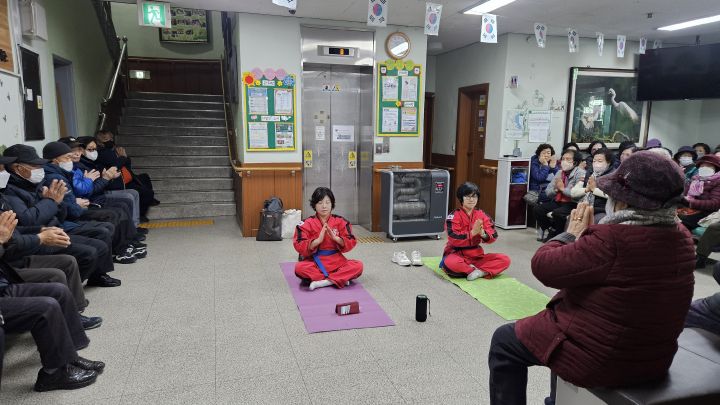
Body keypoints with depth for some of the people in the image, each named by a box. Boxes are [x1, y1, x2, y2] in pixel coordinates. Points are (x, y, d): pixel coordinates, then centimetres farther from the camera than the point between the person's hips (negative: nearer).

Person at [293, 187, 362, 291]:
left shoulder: (340, 221, 2)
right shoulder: (307, 224, -3)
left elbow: (351, 243, -3)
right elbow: (299, 246, -11)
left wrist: (335, 238, -19)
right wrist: (318, 240, -23)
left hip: (337, 261, 2)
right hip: (315, 262, -1)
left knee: (358, 266, -24)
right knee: (299, 268, -33)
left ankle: (322, 282, -27)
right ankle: (340, 279, -25)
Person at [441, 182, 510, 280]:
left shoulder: (482, 215, 4)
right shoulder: (453, 216, -9)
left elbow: (493, 236, -4)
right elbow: (454, 239, -19)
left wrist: (483, 234, -26)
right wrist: (473, 232, -27)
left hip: (476, 255, 4)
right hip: (457, 254, -4)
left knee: (505, 260, -11)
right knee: (450, 263, -39)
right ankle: (479, 270, -18)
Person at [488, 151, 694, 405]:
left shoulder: (611, 240, -31)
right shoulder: (682, 237, -5)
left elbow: (543, 266, -22)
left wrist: (572, 234, -7)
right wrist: (587, 236, 1)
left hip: (597, 360, -8)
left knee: (504, 341, 11)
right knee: (560, 316, 35)